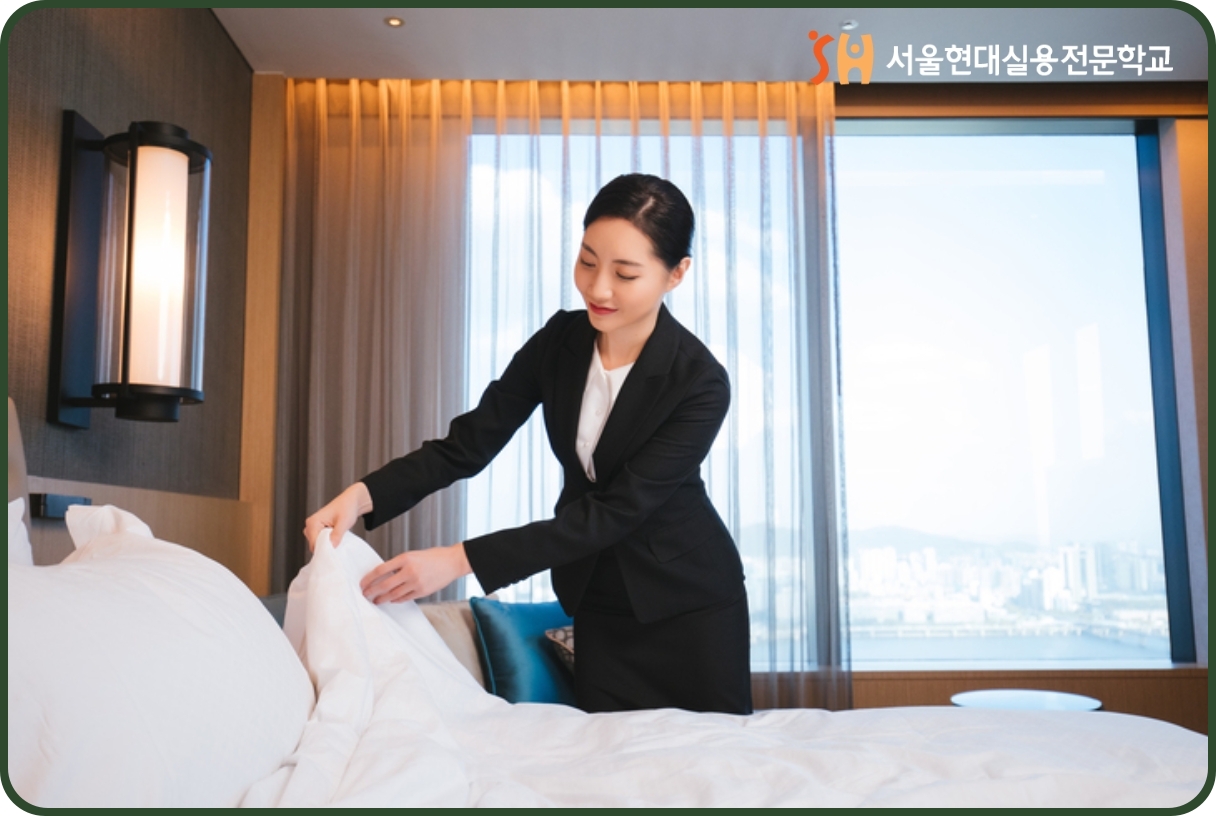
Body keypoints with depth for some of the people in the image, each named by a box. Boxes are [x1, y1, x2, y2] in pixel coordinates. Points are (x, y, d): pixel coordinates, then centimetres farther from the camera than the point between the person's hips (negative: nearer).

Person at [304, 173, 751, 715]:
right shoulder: (559, 341, -9)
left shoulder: (701, 384, -24)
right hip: (600, 599, 4)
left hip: (690, 603, -4)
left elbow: (612, 512, -27)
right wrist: (365, 494, -28)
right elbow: (468, 444, -10)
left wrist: (461, 560, -33)